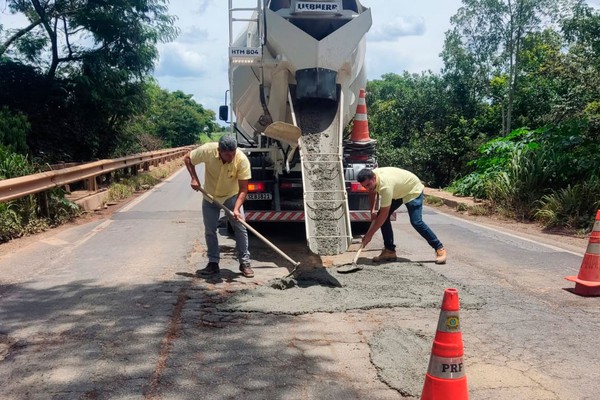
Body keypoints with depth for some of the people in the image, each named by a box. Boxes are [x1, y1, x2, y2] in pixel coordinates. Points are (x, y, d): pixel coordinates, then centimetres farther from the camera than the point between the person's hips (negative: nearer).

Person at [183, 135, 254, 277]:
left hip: (232, 196, -1)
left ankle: (244, 263, 3)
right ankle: (213, 263, 14)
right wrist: (194, 178, -20)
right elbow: (187, 159, -9)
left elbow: (243, 189, -26)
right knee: (209, 231, 3)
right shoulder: (207, 150, -29)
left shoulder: (242, 160, -30)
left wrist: (236, 209, -37)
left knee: (240, 228, -8)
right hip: (210, 196, 1)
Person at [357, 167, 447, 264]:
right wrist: (372, 211, -6)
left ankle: (439, 249, -4)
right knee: (382, 216, -5)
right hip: (398, 191, 8)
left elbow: (383, 214, -39)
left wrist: (369, 234, -34)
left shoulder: (385, 185, -42)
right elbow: (372, 193, 7)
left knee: (416, 222, -21)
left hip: (413, 190, -8)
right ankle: (389, 251, 2)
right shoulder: (370, 177, -18)